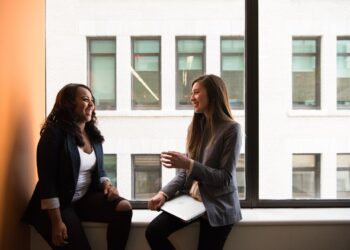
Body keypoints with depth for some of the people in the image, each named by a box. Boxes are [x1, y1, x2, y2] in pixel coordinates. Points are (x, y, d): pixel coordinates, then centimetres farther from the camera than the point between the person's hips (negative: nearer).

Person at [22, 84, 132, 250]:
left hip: (86, 198, 6)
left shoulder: (93, 135, 8)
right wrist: (57, 222, -21)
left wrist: (107, 184, -6)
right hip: (59, 204, -6)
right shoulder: (54, 133, -13)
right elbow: (47, 181, -17)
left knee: (124, 207, -19)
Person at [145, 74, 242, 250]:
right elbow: (184, 172, 7)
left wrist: (189, 164, -24)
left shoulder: (231, 129, -12)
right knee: (153, 232, -12)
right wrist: (165, 193, -9)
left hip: (217, 207, -5)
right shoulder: (196, 126, 8)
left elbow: (225, 178, -15)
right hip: (190, 199, 5)